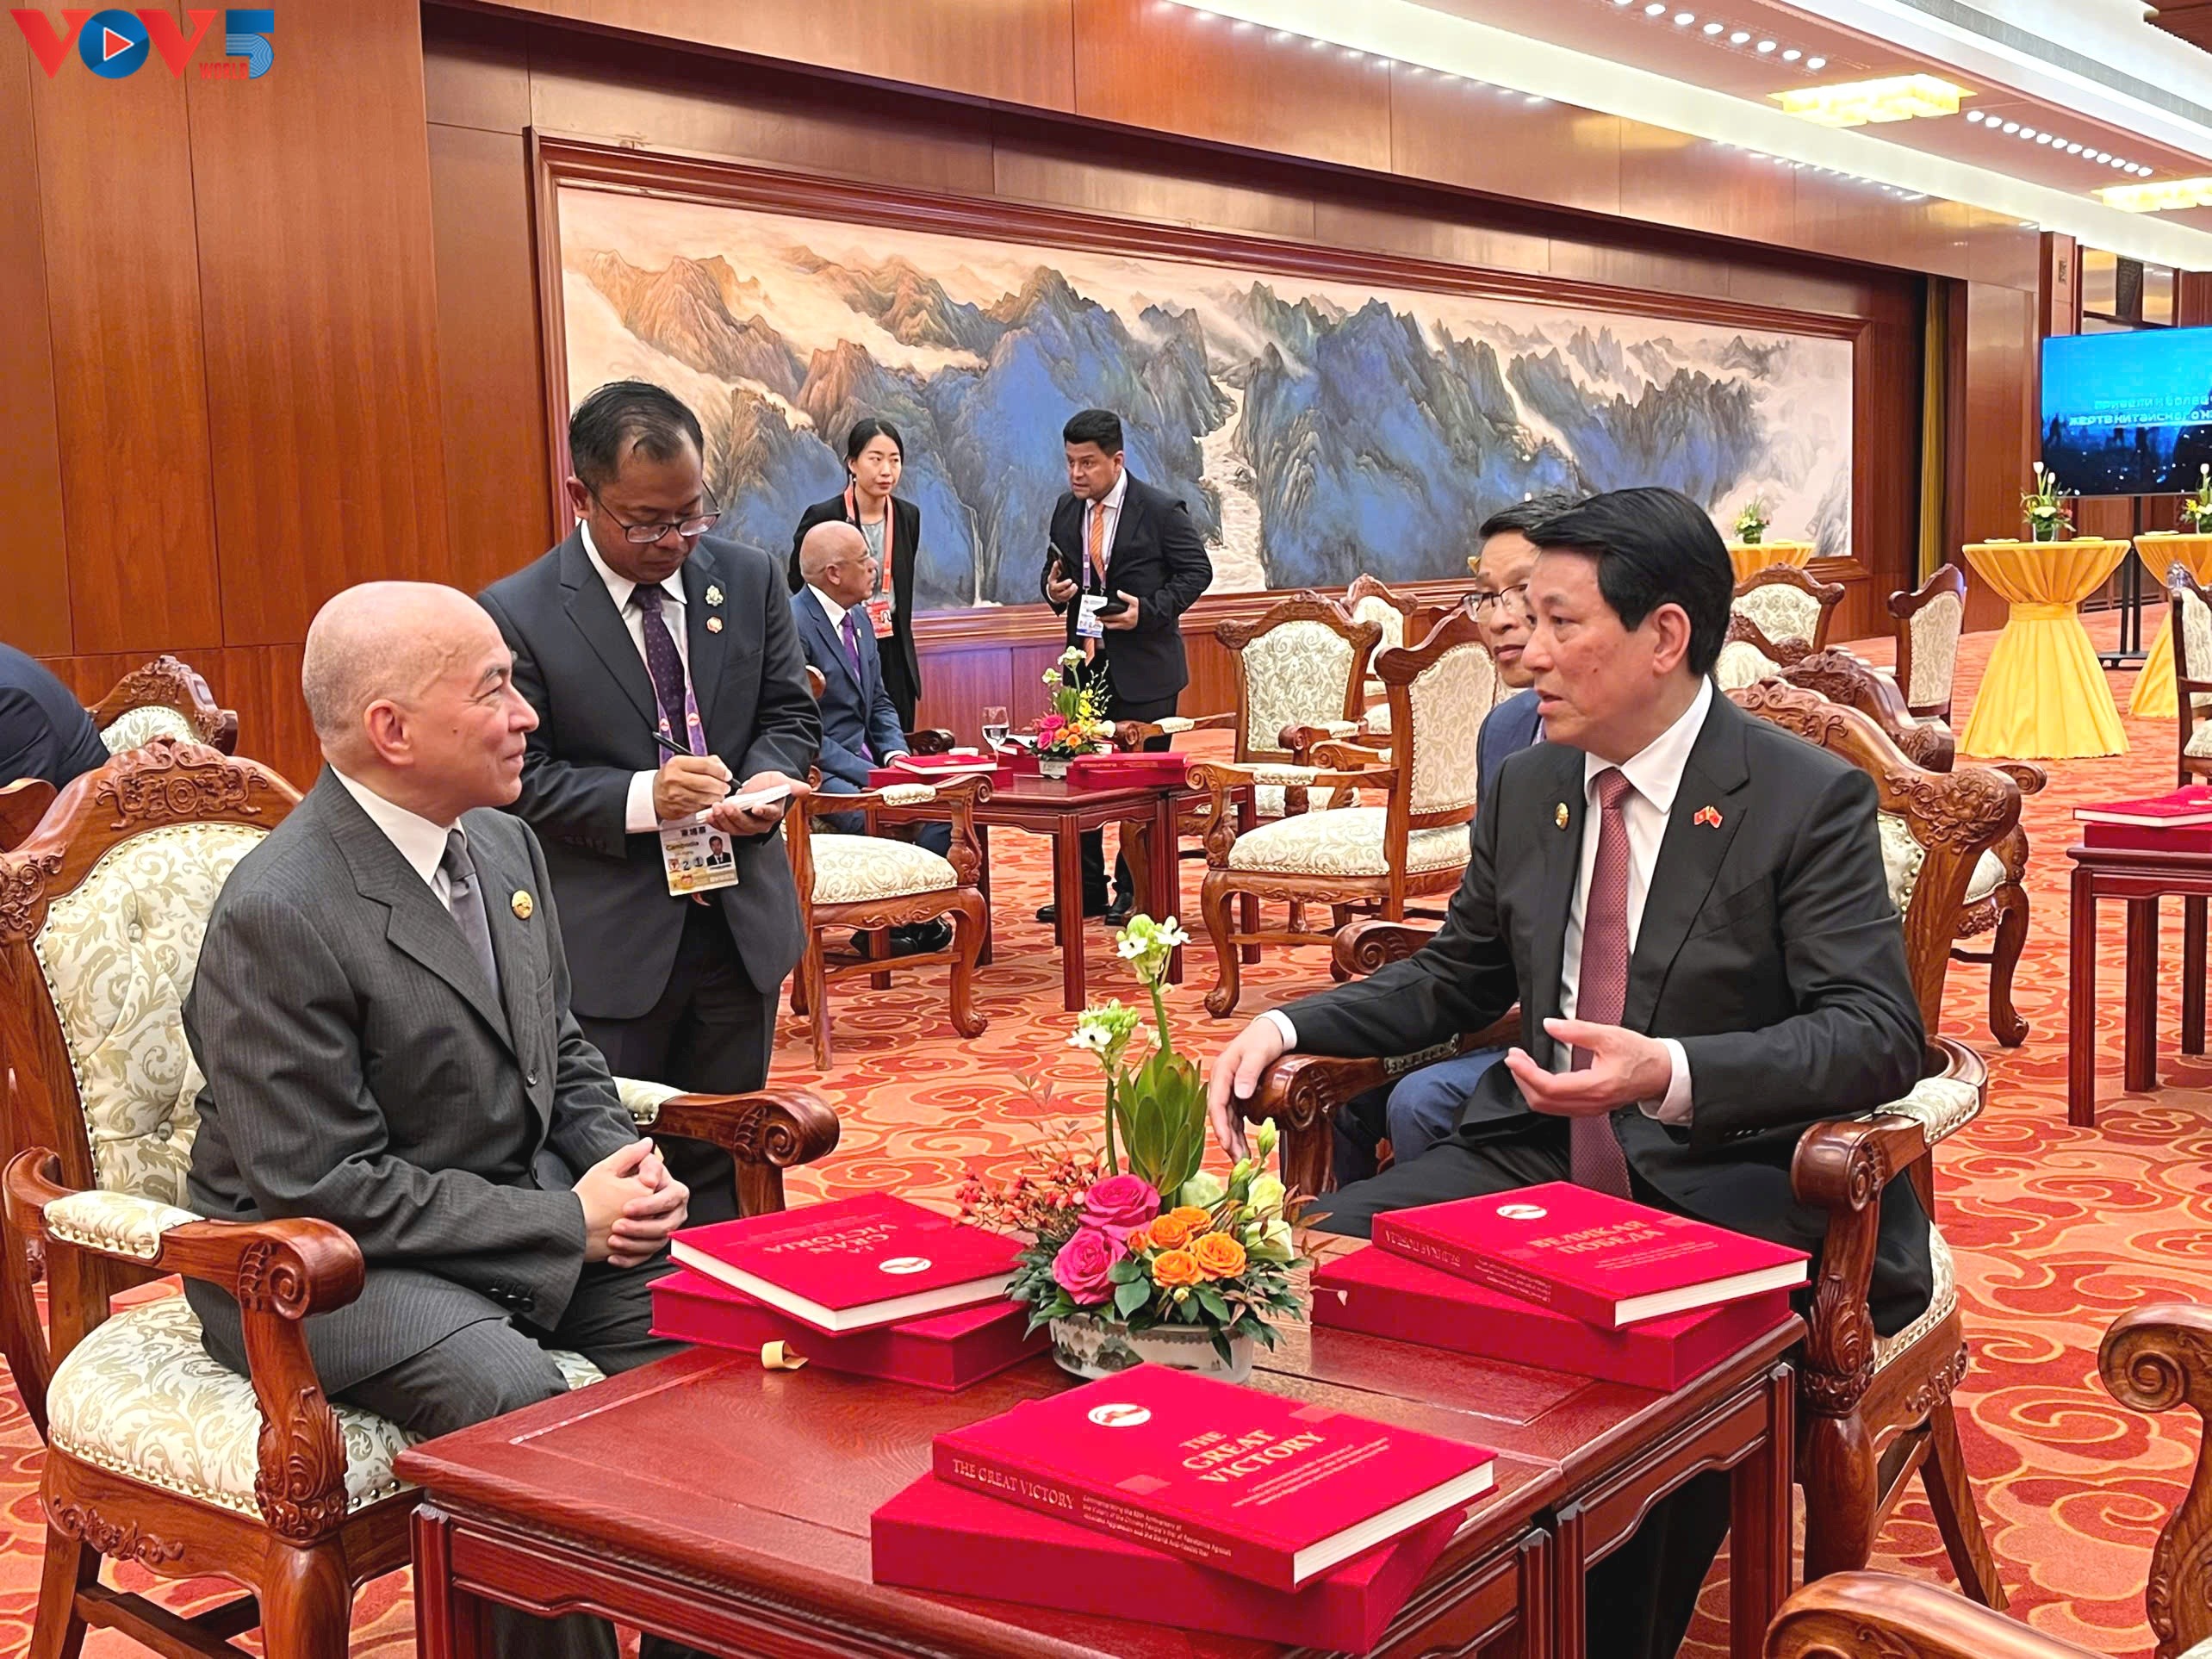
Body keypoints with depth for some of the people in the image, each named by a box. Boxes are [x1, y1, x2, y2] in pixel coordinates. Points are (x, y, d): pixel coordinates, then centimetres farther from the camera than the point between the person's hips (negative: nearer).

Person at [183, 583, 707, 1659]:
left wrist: (619, 1166, -5)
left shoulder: (503, 843, 4)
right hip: (321, 1256, -7)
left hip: (538, 1205, 7)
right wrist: (565, 1225, -19)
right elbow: (322, 1187, -21)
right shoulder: (276, 918, -21)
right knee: (511, 1391, -33)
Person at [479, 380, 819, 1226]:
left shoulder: (750, 578, 3)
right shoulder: (516, 613, -10)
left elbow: (789, 712, 10)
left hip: (740, 924, 4)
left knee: (722, 1170, 16)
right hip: (606, 943, -4)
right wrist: (641, 798, -25)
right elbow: (519, 777, -11)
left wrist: (766, 781, -12)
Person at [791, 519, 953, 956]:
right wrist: (870, 773, -22)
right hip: (817, 769, -8)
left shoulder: (858, 617, 13)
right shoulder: (793, 624, -16)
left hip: (861, 758, 8)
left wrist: (896, 755, -1)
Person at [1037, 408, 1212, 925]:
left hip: (1143, 665, -5)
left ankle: (1135, 891, 13)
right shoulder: (1067, 510, 8)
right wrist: (1053, 589, -6)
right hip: (1085, 662, 5)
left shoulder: (1160, 510, -8)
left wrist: (1149, 610, -18)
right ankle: (1086, 891, 16)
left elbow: (1196, 571, -5)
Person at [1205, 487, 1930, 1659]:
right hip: (1537, 1156, 6)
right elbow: (1454, 979, 20)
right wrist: (1292, 1025, 3)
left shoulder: (1809, 799, -8)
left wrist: (1673, 1072, -32)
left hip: (1726, 1183, -6)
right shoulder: (1525, 790, 10)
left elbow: (1880, 1032, -16)